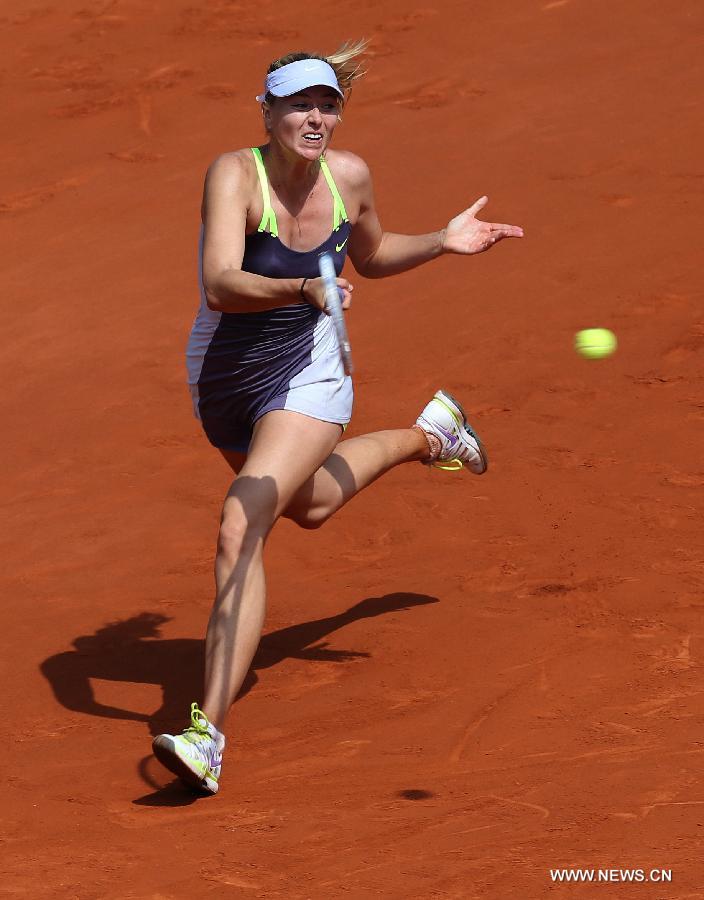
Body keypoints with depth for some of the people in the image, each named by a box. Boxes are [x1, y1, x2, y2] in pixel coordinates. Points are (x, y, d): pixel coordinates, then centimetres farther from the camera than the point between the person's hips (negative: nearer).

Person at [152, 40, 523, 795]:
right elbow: (221, 282, -42)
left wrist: (443, 241, -2)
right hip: (224, 373, 1)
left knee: (241, 528, -24)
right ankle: (425, 436, 61)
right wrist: (301, 288, -58)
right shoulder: (235, 175, -25)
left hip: (308, 373, -1)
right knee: (308, 506, 29)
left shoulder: (349, 176, -12)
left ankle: (208, 734, -28)